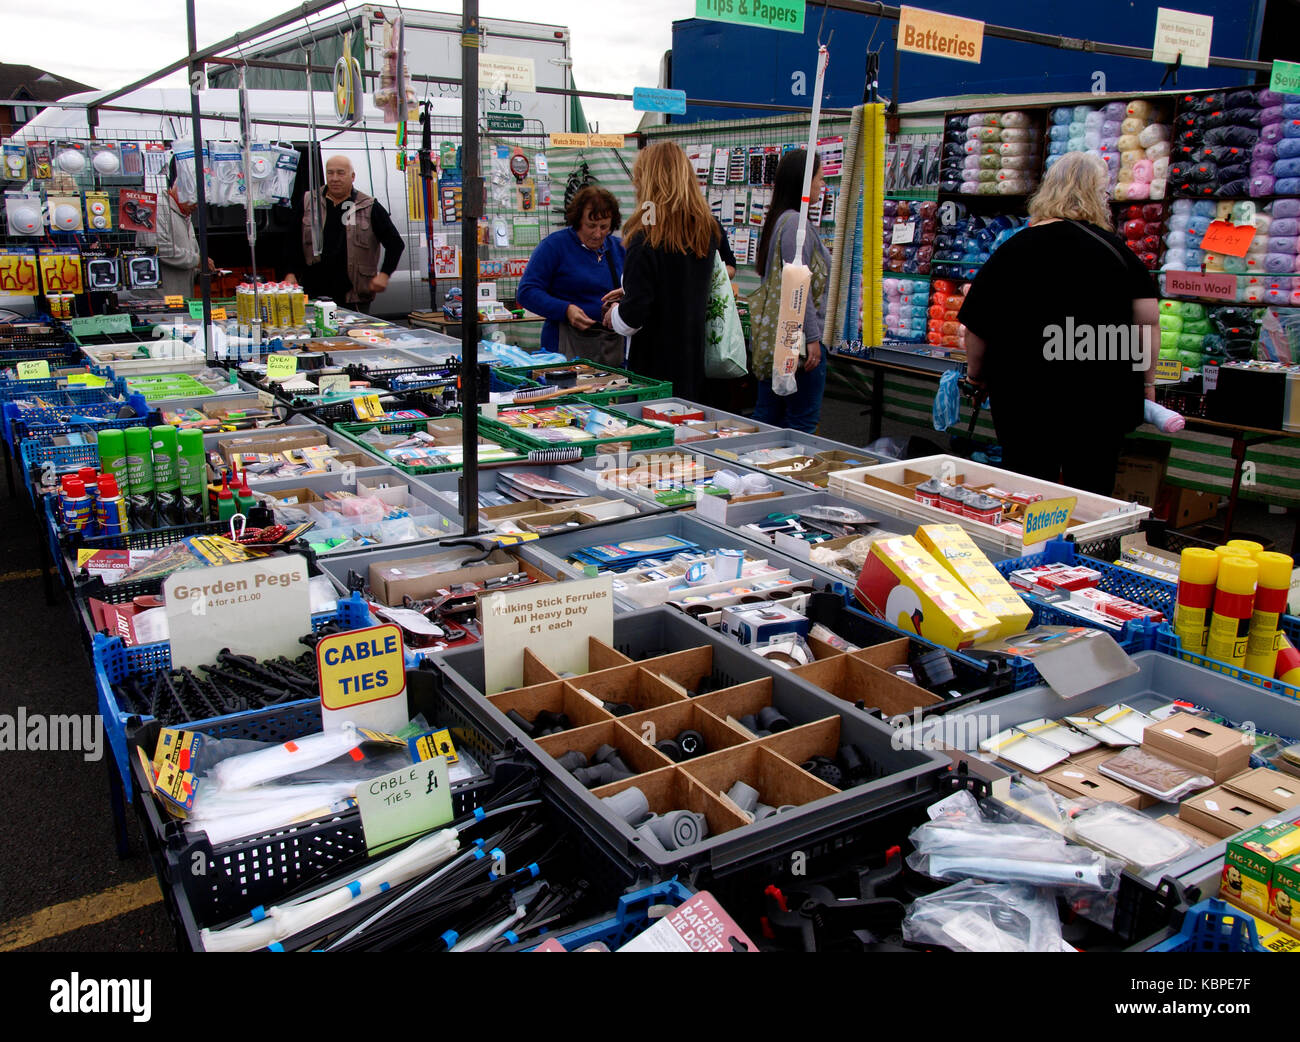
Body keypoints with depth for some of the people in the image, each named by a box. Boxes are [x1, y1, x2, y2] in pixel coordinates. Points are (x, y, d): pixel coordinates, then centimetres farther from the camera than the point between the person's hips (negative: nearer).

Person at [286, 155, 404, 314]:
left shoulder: (369, 208, 3)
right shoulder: (308, 202, 10)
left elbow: (395, 243, 6)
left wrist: (384, 274, -5)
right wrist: (290, 273, 4)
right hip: (314, 293, 2)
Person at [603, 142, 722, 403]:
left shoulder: (647, 237, -16)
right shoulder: (707, 230, 5)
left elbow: (634, 314, -18)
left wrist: (614, 316, 5)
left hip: (656, 363, -7)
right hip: (695, 361, 7)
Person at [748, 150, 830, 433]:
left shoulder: (777, 219, 14)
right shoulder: (796, 223, -15)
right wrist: (812, 338, -17)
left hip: (770, 334, 10)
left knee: (767, 415, 13)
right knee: (804, 418, -3)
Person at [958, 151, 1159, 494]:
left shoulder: (1011, 251, -1)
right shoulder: (1113, 248, -3)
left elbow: (977, 325, 1)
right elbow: (1148, 320, -3)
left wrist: (975, 373, 18)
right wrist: (1146, 381, 9)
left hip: (1024, 398, 1)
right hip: (1101, 398, 0)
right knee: (1092, 495, 9)